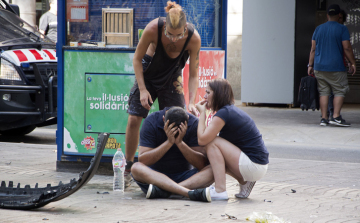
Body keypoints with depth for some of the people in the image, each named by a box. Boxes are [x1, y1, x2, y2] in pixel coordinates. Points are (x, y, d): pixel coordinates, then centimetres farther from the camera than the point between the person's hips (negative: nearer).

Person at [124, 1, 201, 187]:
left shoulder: (193, 38, -29)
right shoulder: (153, 29, -33)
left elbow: (193, 75, -19)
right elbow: (137, 58, -15)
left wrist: (191, 102, -30)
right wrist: (142, 89, -21)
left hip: (172, 77, 1)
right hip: (148, 73, -1)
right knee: (134, 119, -8)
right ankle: (127, 170, 4)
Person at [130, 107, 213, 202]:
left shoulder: (194, 123, -9)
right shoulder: (151, 122, -11)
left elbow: (202, 164, -15)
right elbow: (142, 160, -19)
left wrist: (180, 143, -27)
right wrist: (169, 142, -27)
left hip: (184, 175, 1)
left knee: (211, 171, -26)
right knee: (136, 168, -32)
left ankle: (162, 190, -40)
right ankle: (189, 192, -47)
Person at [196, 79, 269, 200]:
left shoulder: (224, 113, -15)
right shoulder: (232, 110, 15)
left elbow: (202, 139, -17)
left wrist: (202, 112, -6)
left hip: (254, 166, -10)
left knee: (212, 142, -12)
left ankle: (220, 191, -18)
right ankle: (245, 182, 13)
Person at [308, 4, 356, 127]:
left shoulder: (318, 29, 9)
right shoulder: (342, 29, -5)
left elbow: (313, 49, 8)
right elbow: (347, 48, -9)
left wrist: (310, 65, 12)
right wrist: (353, 63, 0)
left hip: (319, 67, 4)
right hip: (336, 67, -4)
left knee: (323, 92, 7)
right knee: (339, 91, 4)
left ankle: (324, 118, 4)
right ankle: (336, 117, -7)